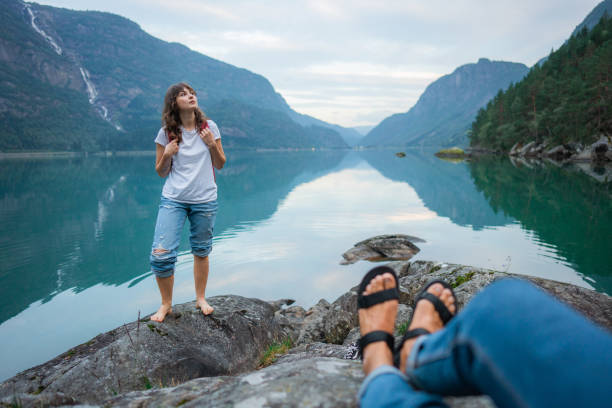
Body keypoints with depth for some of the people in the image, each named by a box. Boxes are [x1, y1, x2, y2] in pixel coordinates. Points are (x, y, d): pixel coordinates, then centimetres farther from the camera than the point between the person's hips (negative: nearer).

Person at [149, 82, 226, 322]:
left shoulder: (209, 127, 3)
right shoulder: (166, 133, 1)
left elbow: (220, 165, 8)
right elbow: (161, 172, 7)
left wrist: (212, 145, -9)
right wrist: (167, 154, -12)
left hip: (205, 200, 1)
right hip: (173, 199, 0)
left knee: (201, 252, 10)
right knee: (160, 254, -9)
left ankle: (201, 299, 30)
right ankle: (166, 304, 13)